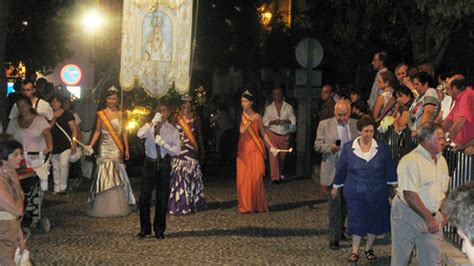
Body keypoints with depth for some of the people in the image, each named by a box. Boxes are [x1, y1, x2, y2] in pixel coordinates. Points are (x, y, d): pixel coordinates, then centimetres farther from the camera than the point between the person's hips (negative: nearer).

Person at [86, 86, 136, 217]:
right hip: (105, 148, -1)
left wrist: (126, 149, 6)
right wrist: (91, 145, -5)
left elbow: (123, 132, 8)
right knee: (105, 174, -3)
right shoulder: (101, 114, 2)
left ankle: (117, 205, 10)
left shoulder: (120, 114, 7)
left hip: (117, 149, 1)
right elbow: (97, 131, 5)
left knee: (116, 176, 2)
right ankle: (103, 206, 6)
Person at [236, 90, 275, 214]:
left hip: (255, 149, 0)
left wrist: (271, 146, 0)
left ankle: (257, 205, 5)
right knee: (243, 178, -1)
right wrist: (251, 120, -15)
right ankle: (245, 205, 7)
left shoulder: (257, 116, 5)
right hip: (243, 149, 0)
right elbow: (241, 130, -9)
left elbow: (263, 133, 9)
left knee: (256, 177, -6)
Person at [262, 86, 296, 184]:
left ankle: (280, 174, 34)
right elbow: (264, 121, 3)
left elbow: (293, 119, -2)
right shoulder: (269, 108, 6)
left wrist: (285, 121, -22)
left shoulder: (288, 107, 4)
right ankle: (275, 177, -9)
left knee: (282, 156, 10)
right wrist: (273, 122, -16)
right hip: (272, 134, -1)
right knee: (273, 156, -11)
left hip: (284, 135, 1)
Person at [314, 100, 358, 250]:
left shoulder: (356, 125, 5)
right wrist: (330, 147, -20)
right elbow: (317, 145, -1)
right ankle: (334, 238, 3)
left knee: (346, 204, 13)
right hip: (333, 171, -3)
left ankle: (339, 230, 31)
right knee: (335, 205, -3)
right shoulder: (324, 125, 0)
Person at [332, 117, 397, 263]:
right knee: (356, 221, 1)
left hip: (377, 193, 1)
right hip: (355, 193, -1)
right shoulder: (348, 148, -3)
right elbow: (341, 168, 4)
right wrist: (336, 186, 10)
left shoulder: (381, 148, -3)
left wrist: (395, 184, 9)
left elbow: (389, 168, 5)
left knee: (375, 221, 10)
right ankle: (355, 251, 14)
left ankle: (368, 248, 30)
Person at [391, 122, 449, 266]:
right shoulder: (410, 161, -18)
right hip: (408, 215, -7)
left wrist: (443, 213, 8)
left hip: (433, 216, 7)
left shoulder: (441, 161, 8)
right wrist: (428, 217, -24)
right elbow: (410, 194, -24)